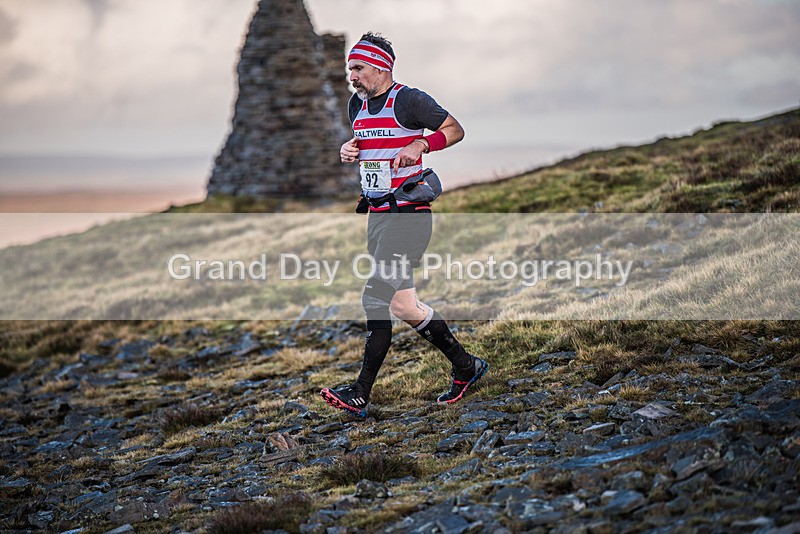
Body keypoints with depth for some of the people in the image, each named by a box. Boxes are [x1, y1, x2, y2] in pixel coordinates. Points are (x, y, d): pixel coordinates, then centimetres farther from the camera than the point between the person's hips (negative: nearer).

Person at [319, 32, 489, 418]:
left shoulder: (409, 100, -9)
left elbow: (455, 130, -2)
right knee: (401, 305, 8)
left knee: (377, 297, -14)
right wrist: (349, 151, 7)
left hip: (408, 213, -9)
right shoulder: (357, 104, 14)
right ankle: (465, 365, 20)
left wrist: (420, 144, -18)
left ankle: (360, 395, -7)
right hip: (377, 213, 9)